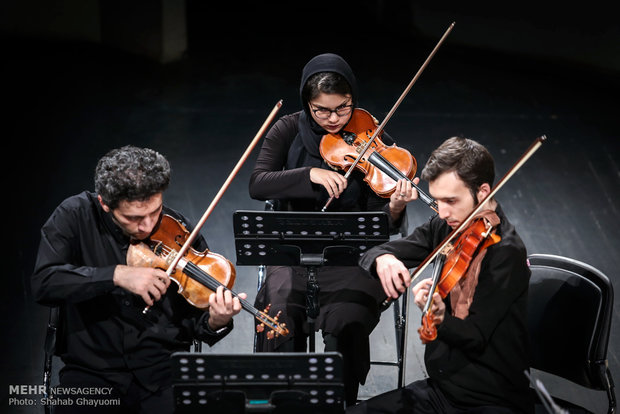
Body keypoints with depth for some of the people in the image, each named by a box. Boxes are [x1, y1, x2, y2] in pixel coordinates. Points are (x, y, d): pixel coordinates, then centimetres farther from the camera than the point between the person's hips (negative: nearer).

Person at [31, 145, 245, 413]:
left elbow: (191, 323, 3)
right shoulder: (75, 217, -3)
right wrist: (117, 275, -26)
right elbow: (43, 283, -18)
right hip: (90, 371, 0)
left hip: (162, 374, 1)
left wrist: (214, 322, -20)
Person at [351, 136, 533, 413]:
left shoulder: (506, 252, -18)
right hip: (439, 389, 7)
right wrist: (382, 259, -18)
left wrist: (440, 318, -42)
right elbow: (371, 255, 6)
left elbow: (475, 337, -21)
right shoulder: (444, 228, 4)